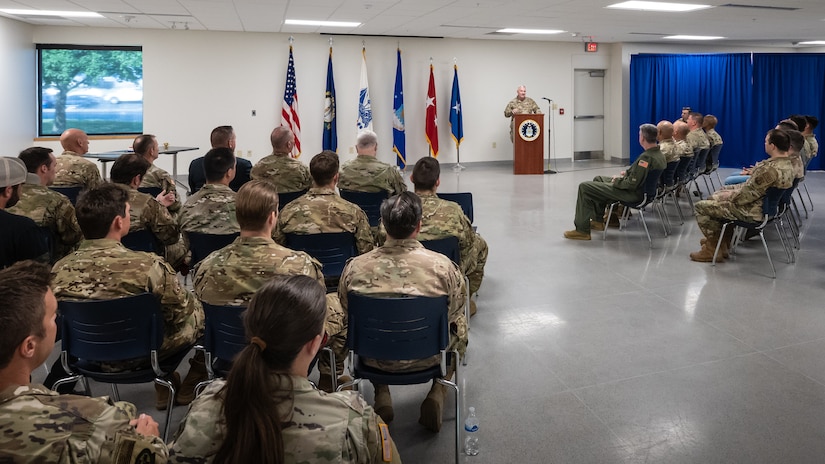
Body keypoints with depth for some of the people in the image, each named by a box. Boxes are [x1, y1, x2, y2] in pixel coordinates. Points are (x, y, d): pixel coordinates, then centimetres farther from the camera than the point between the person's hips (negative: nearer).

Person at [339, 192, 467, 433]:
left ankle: (381, 395, 26)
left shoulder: (354, 267, -19)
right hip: (427, 357, -1)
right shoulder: (443, 266, -22)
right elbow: (454, 312, -5)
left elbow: (347, 310, 0)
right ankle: (437, 393, 20)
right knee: (460, 325, 29)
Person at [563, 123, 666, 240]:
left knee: (584, 187, -9)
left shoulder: (646, 157, -28)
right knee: (598, 179, 28)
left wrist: (617, 180, -11)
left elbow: (632, 184, -28)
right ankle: (598, 221, 30)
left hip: (632, 193, -10)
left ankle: (582, 230, -5)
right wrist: (627, 173, 9)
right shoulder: (659, 154, 2)